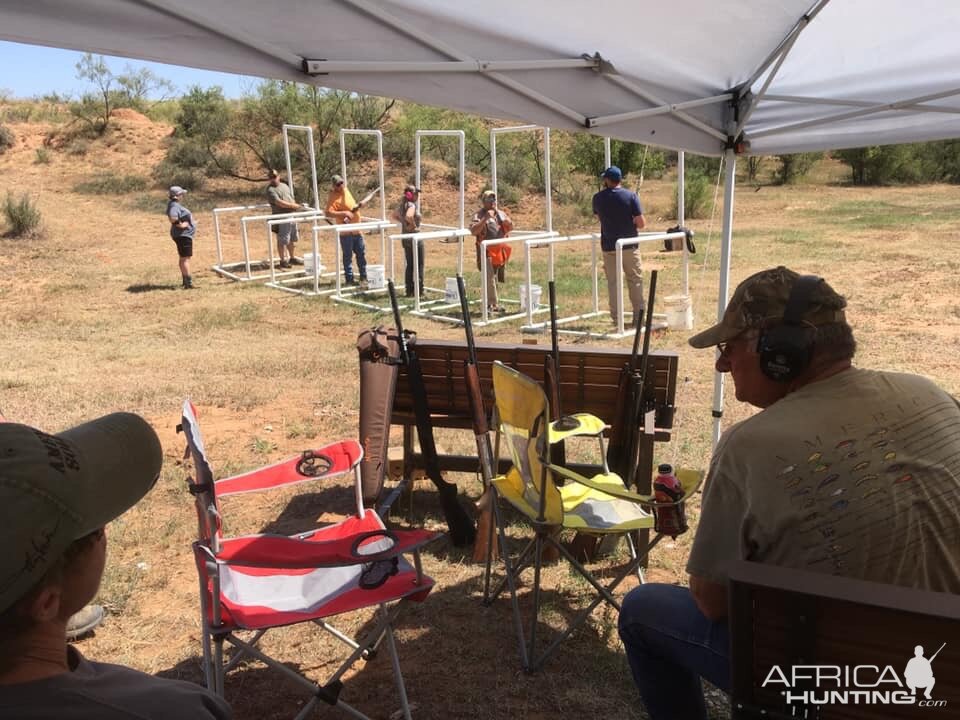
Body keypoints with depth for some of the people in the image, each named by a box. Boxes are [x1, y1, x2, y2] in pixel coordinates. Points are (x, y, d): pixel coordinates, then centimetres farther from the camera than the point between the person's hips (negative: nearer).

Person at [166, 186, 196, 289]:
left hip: (184, 235, 11)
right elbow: (172, 218, -37)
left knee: (183, 258, 18)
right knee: (185, 258, -12)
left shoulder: (176, 204, 11)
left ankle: (185, 280, 29)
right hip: (183, 235, -11)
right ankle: (188, 282, -15)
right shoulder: (174, 205, -20)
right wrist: (180, 225, -25)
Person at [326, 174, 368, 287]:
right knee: (347, 256, 0)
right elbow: (328, 213, -26)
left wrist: (358, 205, 7)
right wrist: (344, 213, -30)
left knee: (361, 254, 13)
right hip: (345, 231, -8)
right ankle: (349, 279, 8)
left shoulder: (345, 190, 11)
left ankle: (363, 277, 22)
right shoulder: (333, 197, -14)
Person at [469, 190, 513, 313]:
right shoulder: (479, 215, -4)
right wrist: (485, 218, -23)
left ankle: (489, 303, 22)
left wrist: (508, 222, -6)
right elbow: (473, 231, -17)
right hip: (486, 251, -6)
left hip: (500, 251, 6)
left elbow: (511, 228, 17)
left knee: (495, 277, 12)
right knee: (489, 278, -11)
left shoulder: (501, 213, 14)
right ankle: (494, 304, -8)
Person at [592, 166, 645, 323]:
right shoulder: (631, 195, -8)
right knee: (635, 280, 10)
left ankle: (616, 316, 9)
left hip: (609, 246, 1)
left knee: (613, 282, 8)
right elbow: (641, 223, -9)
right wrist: (631, 223, 9)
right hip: (629, 245, -1)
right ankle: (638, 314, 13)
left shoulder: (598, 198, -2)